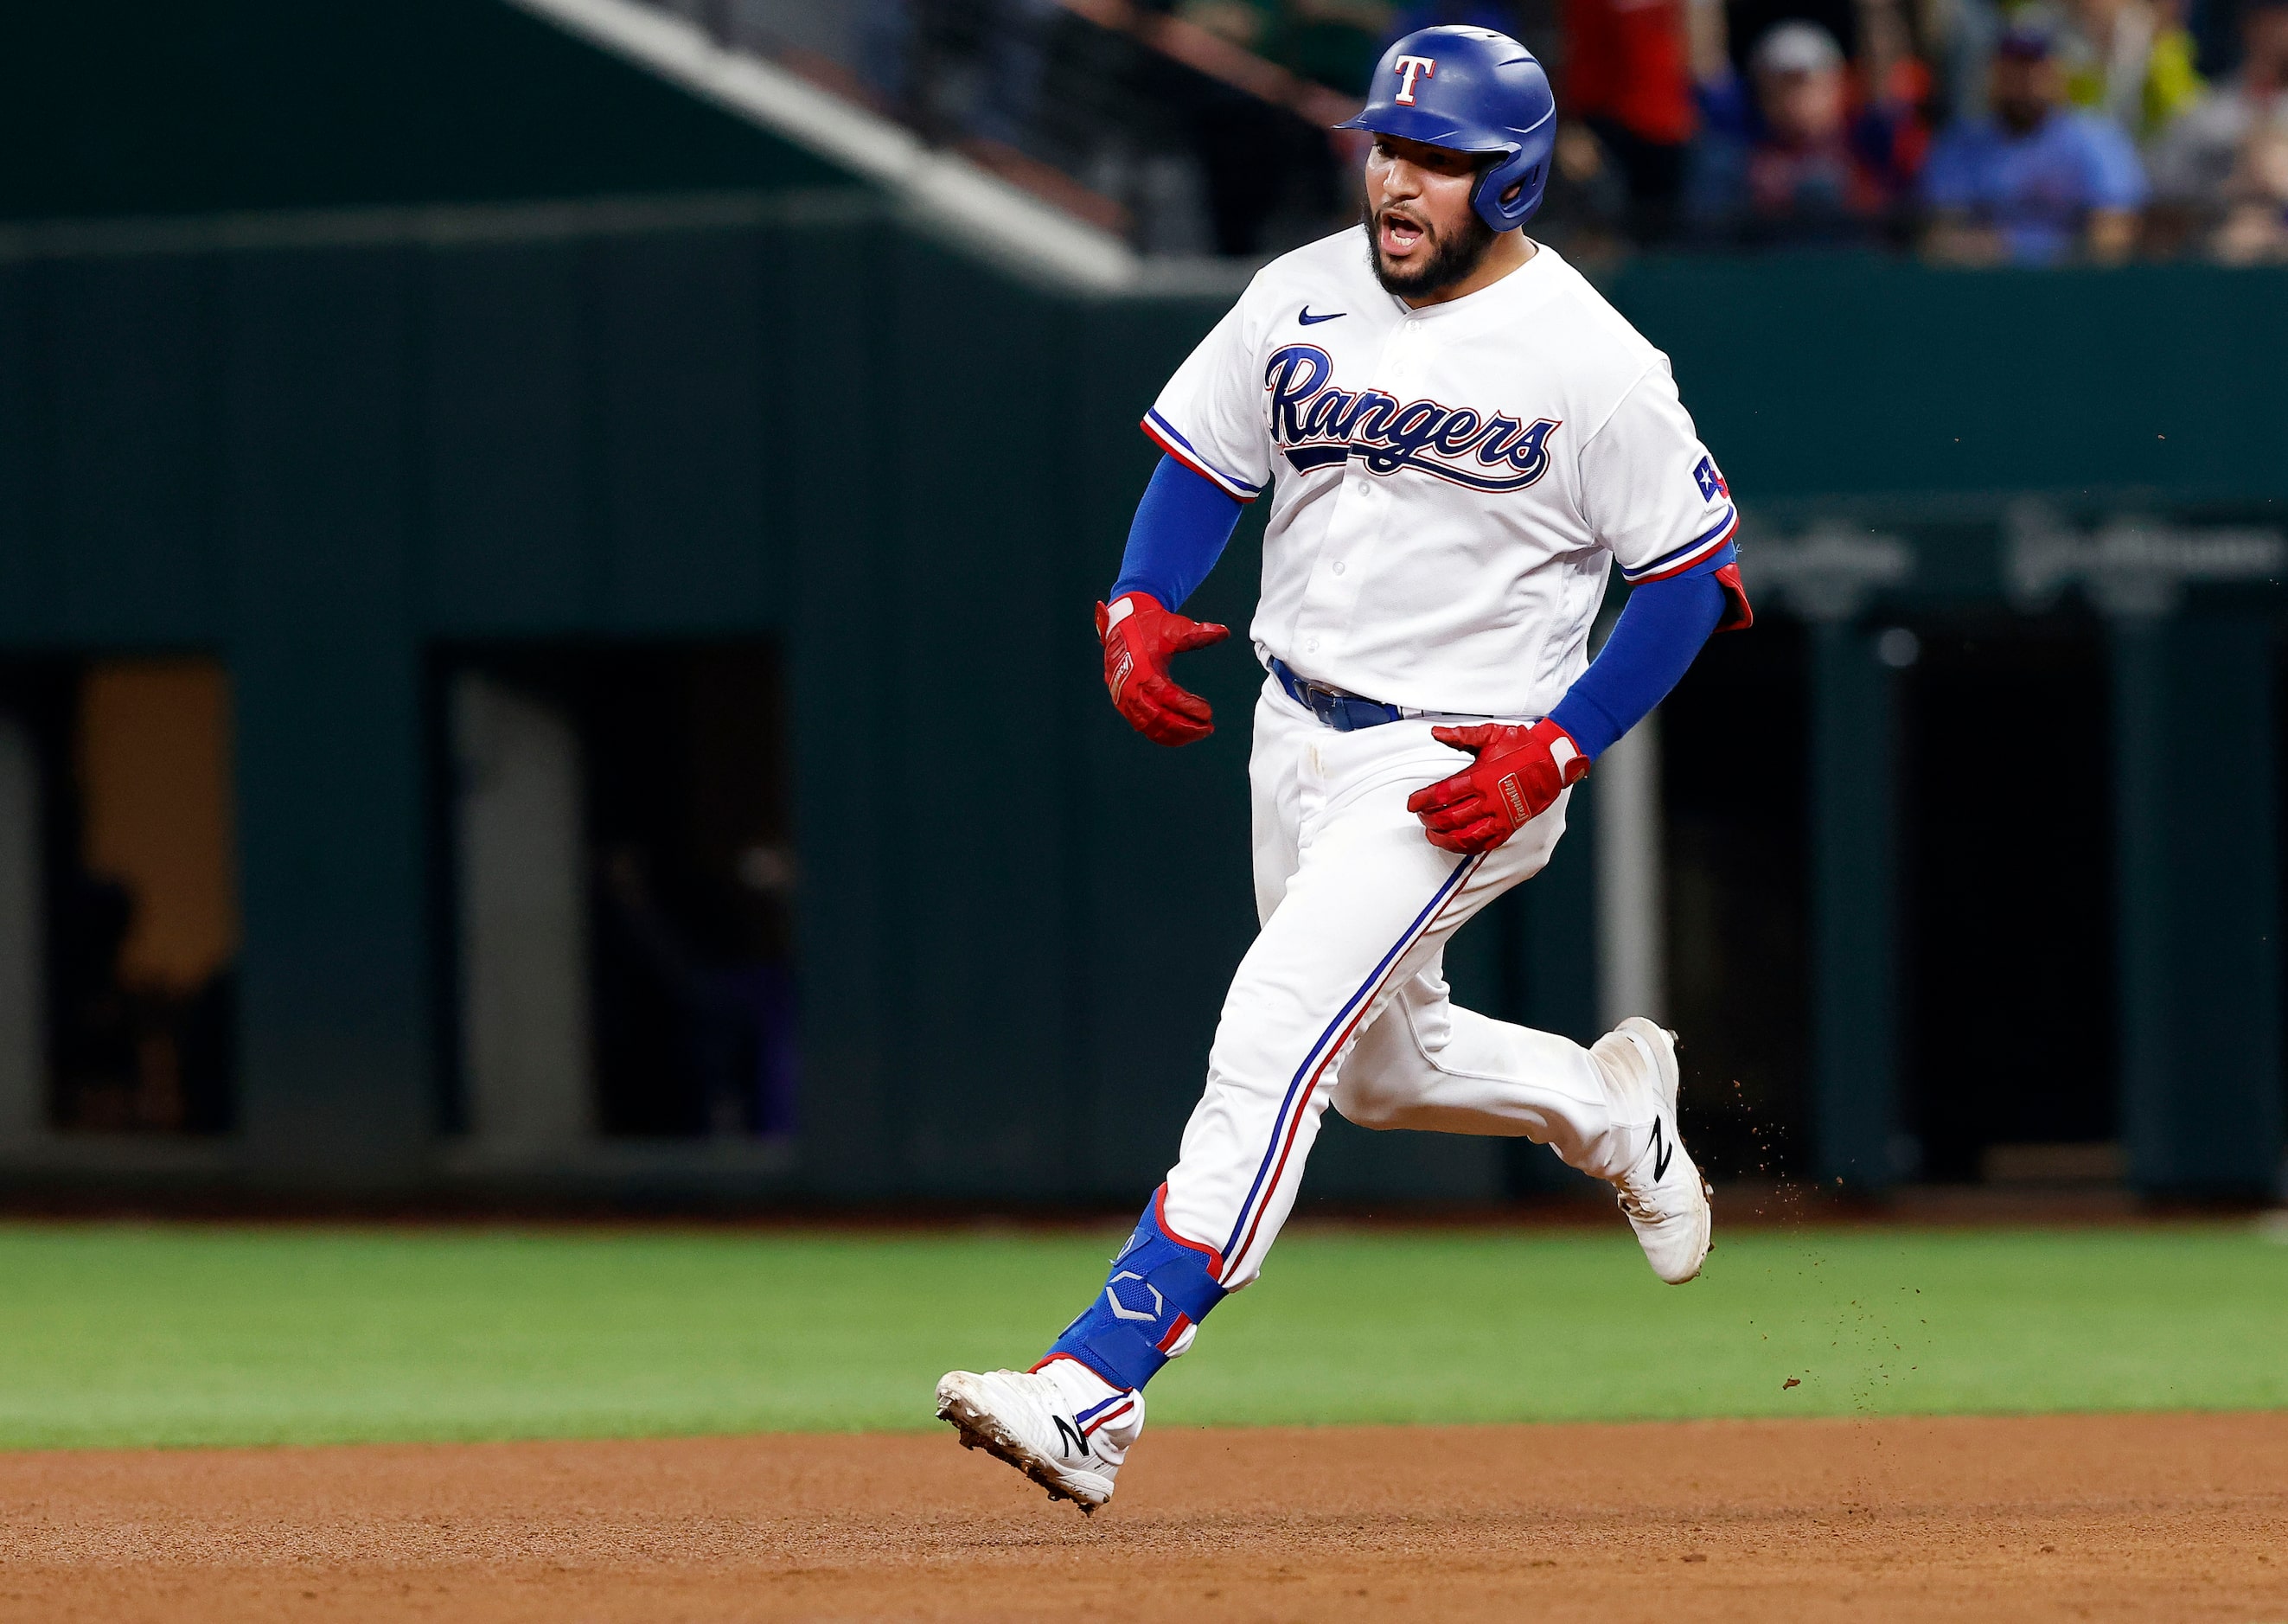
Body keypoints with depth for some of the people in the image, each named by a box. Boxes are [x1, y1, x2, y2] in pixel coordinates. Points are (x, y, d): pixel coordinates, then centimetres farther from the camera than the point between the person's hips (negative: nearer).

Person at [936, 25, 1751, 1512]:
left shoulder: (1594, 365, -15)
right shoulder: (1306, 296, 1)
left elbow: (1694, 574, -8)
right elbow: (1203, 462, 12)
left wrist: (1556, 753, -17)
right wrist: (1137, 608, -8)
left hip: (1458, 764, -7)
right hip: (1298, 734, 7)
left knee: (1272, 1042, -19)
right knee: (1381, 1068, 21)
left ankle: (1095, 1390, -25)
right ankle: (1608, 1107, 51)